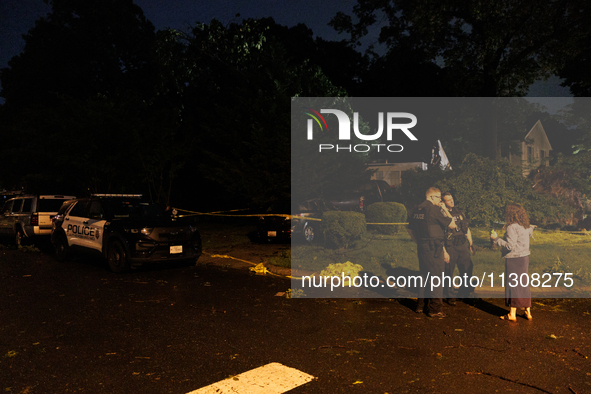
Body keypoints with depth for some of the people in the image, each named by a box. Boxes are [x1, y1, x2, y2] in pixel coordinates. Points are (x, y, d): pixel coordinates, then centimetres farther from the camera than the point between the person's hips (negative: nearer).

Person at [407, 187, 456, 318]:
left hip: (421, 247, 8)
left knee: (424, 275, 18)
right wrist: (445, 210, 0)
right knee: (436, 277, 0)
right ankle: (435, 309, 5)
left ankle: (420, 305, 26)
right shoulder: (434, 209, -14)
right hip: (434, 248, -8)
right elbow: (452, 225, -10)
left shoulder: (417, 210, 10)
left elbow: (411, 230, 16)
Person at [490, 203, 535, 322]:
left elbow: (510, 246, -23)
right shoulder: (526, 226, 6)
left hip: (514, 259, -8)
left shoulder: (512, 227, -19)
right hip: (524, 257, 8)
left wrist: (496, 239, -19)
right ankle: (528, 312, 24)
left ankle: (512, 314, 10)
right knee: (523, 284, 17)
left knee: (513, 285, 1)